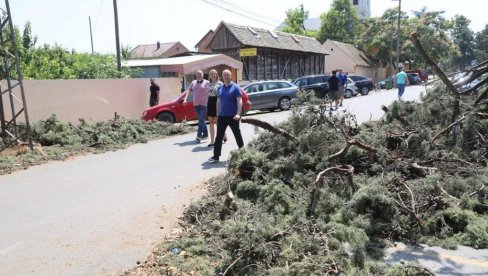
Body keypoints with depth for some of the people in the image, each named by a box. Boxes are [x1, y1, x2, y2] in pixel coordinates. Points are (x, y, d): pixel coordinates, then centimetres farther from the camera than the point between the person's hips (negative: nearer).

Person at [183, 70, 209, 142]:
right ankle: (205, 134, 22)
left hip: (204, 104, -5)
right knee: (201, 120, 11)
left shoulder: (206, 82, -1)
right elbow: (189, 91, 13)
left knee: (201, 120, -11)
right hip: (196, 104, 5)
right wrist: (185, 99, 0)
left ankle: (199, 135, -15)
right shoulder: (193, 82, 14)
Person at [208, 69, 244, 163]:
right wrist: (218, 115, 12)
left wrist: (238, 113, -23)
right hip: (222, 116, 5)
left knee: (237, 135, 8)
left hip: (232, 116, -5)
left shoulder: (235, 87, -4)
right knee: (219, 137, 0)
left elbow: (239, 101, -11)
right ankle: (216, 156, 2)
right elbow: (218, 102, 17)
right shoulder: (220, 88, 12)